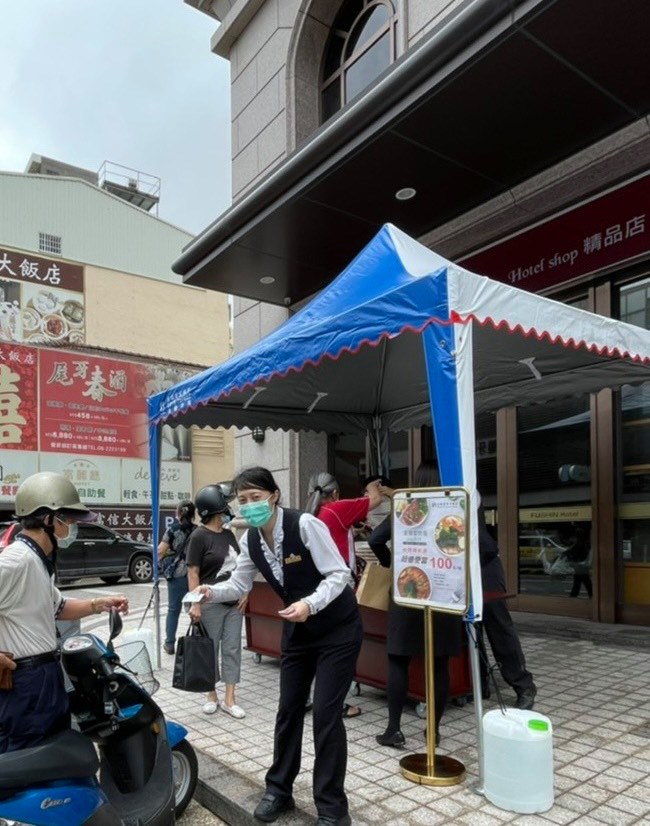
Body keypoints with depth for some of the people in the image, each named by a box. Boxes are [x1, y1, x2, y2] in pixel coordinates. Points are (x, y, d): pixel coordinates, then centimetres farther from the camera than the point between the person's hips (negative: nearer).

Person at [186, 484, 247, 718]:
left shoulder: (228, 534, 10)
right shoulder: (199, 536, -10)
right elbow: (193, 573, -11)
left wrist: (244, 592, 9)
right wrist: (195, 604, -16)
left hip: (234, 602, 6)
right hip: (211, 603, -6)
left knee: (232, 648, 5)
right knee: (210, 649, 6)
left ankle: (229, 699, 12)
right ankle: (211, 695, 22)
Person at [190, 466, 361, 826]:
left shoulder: (305, 525, -27)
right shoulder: (250, 539, -7)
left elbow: (339, 574, -25)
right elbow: (239, 584, 3)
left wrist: (309, 604, -39)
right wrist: (210, 592, -17)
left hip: (338, 629, -6)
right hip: (297, 630, 6)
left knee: (326, 713, -5)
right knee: (288, 709, 13)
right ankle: (278, 790, 33)